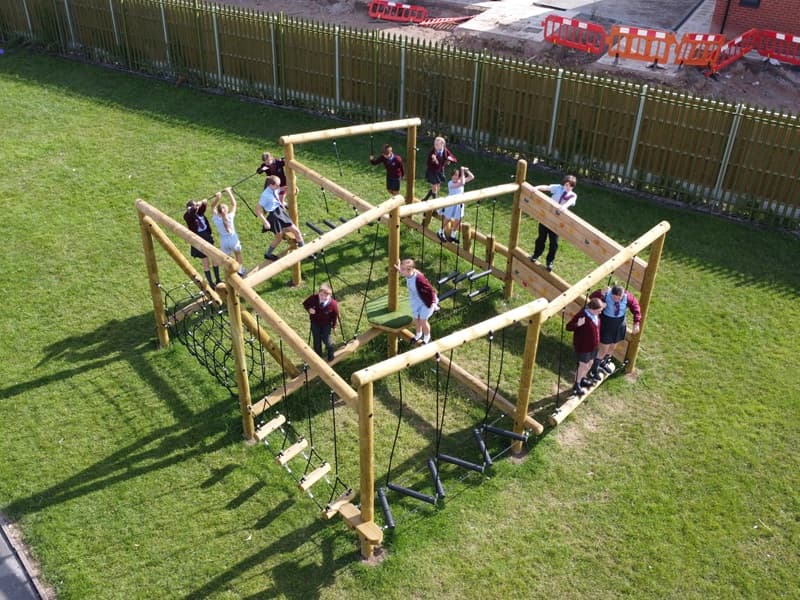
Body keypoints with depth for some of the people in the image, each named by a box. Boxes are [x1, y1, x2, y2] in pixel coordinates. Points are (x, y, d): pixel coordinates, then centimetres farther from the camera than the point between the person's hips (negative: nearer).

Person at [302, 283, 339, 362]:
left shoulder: (333, 304, -30)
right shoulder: (313, 298, -27)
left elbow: (335, 315, -11)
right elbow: (305, 303, -6)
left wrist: (334, 326, -2)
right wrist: (309, 309, -26)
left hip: (326, 324, -2)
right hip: (315, 323, 2)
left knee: (327, 340, -2)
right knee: (317, 342, 12)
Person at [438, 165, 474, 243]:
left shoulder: (460, 181, -4)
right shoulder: (450, 183, -22)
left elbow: (472, 177, 0)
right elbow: (462, 183, -34)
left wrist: (466, 170, -12)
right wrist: (462, 172, -28)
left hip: (460, 204, 5)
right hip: (451, 204, -5)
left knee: (457, 221, 13)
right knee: (447, 219, 9)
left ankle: (453, 235, 30)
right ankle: (441, 232, 31)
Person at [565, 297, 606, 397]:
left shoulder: (596, 314, -5)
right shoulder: (581, 315, -29)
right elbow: (568, 327, -25)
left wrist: (602, 306, 4)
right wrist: (578, 324, -44)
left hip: (593, 345, 8)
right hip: (583, 346, -8)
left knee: (590, 363, 22)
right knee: (583, 365, 6)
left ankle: (583, 379, 46)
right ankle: (577, 385, 26)